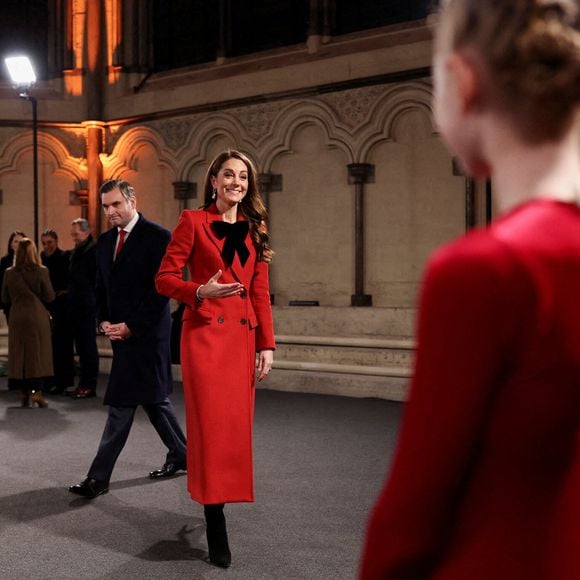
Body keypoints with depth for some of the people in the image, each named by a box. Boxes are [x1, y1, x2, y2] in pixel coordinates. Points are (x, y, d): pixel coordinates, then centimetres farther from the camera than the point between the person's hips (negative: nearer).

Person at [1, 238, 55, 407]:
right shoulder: (41, 271, -9)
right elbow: (50, 296, -5)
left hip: (17, 317, 2)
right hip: (37, 317, -2)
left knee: (19, 354, 9)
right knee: (38, 354, 5)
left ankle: (24, 393, 10)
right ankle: (36, 392, 1)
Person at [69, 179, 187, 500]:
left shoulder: (158, 237, -10)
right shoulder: (105, 241, 13)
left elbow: (162, 289, -14)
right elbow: (101, 288, 18)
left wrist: (130, 326, -16)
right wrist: (104, 322, 1)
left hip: (145, 332, -8)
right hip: (121, 331, 8)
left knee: (122, 403, -8)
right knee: (152, 397, 16)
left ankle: (98, 477, -6)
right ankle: (180, 455, 30)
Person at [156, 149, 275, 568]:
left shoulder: (254, 230, 13)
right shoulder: (194, 221, 0)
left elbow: (261, 292, 12)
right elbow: (165, 278, -3)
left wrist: (267, 343, 5)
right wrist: (200, 292, -21)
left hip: (243, 336, 5)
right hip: (205, 333, -5)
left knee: (237, 427, 6)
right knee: (211, 426, -6)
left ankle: (222, 500, 24)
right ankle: (217, 531, -1)